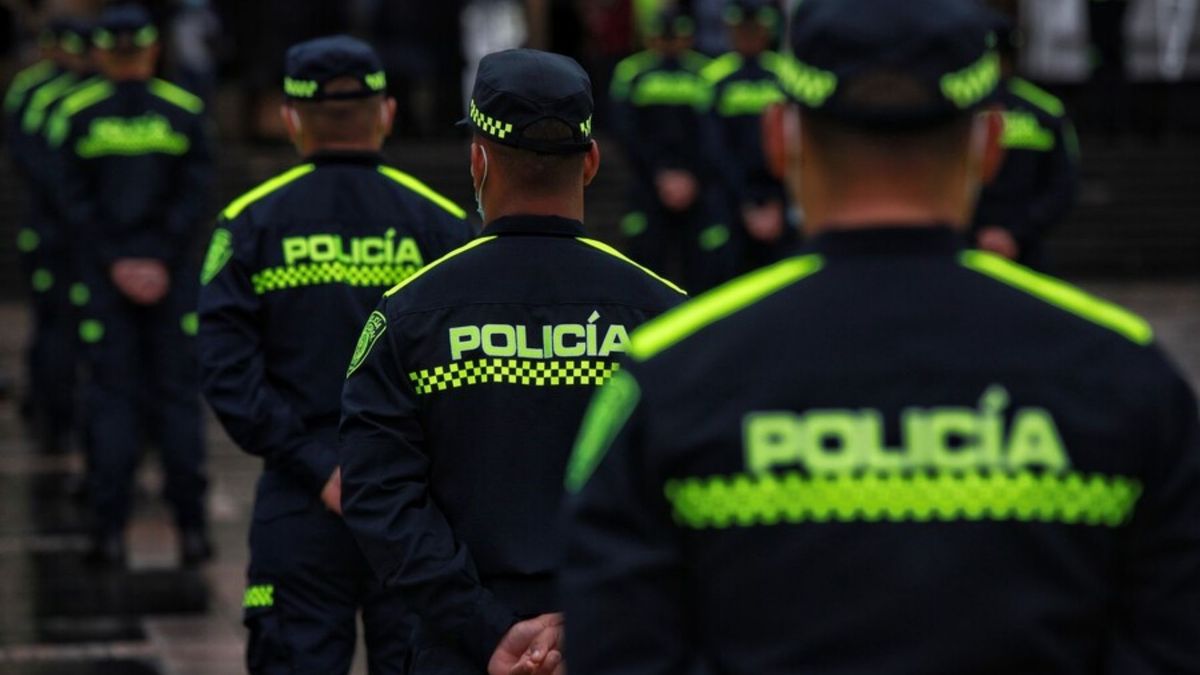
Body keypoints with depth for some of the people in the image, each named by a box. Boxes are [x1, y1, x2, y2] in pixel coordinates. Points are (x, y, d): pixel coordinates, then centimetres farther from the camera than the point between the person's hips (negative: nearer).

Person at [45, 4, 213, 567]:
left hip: (102, 274, 0)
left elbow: (75, 201, -5)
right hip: (172, 278, 0)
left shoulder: (75, 114, -1)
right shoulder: (185, 112, 1)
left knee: (111, 397, 3)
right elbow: (195, 194, -5)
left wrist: (113, 264, -4)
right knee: (177, 394, 6)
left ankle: (111, 531, -2)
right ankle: (191, 528, 4)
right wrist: (162, 263, -7)